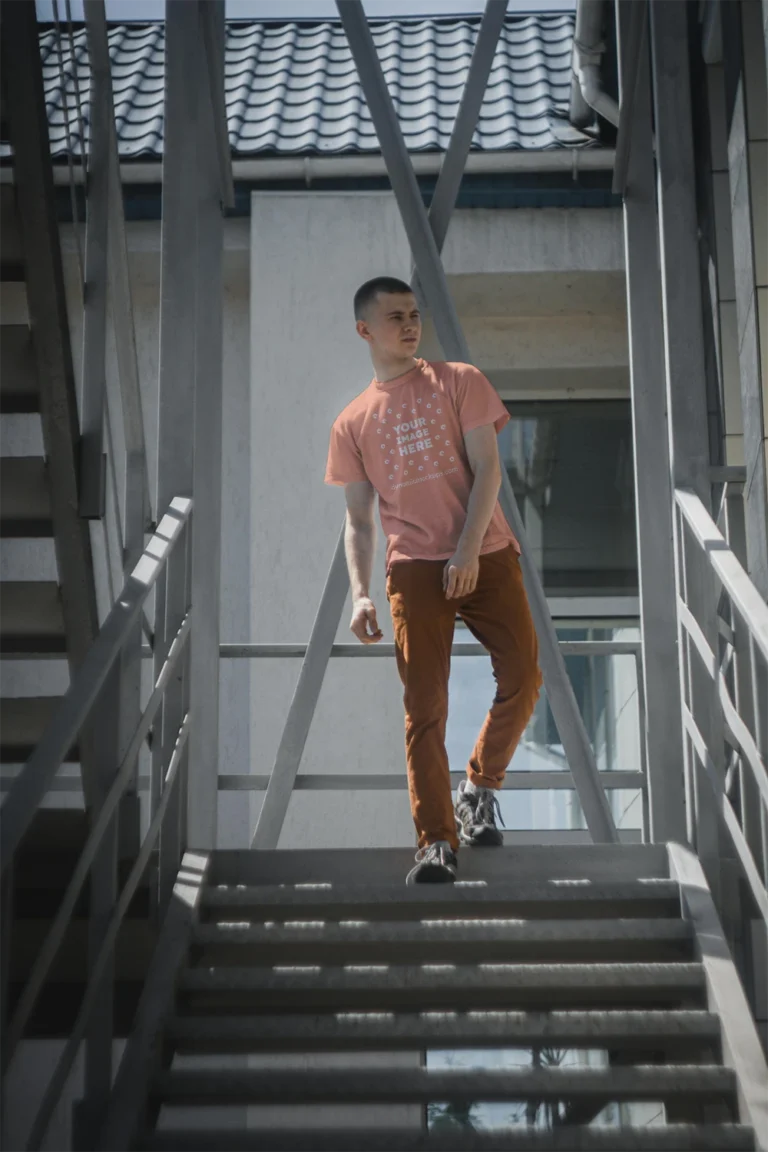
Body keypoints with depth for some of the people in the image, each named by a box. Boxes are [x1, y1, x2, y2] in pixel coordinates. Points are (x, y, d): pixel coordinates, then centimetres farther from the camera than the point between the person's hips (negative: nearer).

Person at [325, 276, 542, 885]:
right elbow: (358, 520, 11)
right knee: (425, 706, -6)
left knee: (523, 680, -5)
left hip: (486, 555, 0)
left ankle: (479, 789, 20)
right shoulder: (352, 422, 11)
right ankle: (437, 842, -5)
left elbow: (487, 469, -2)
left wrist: (466, 552, -14)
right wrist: (360, 594, -4)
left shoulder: (460, 382, 7)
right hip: (414, 568, 0)